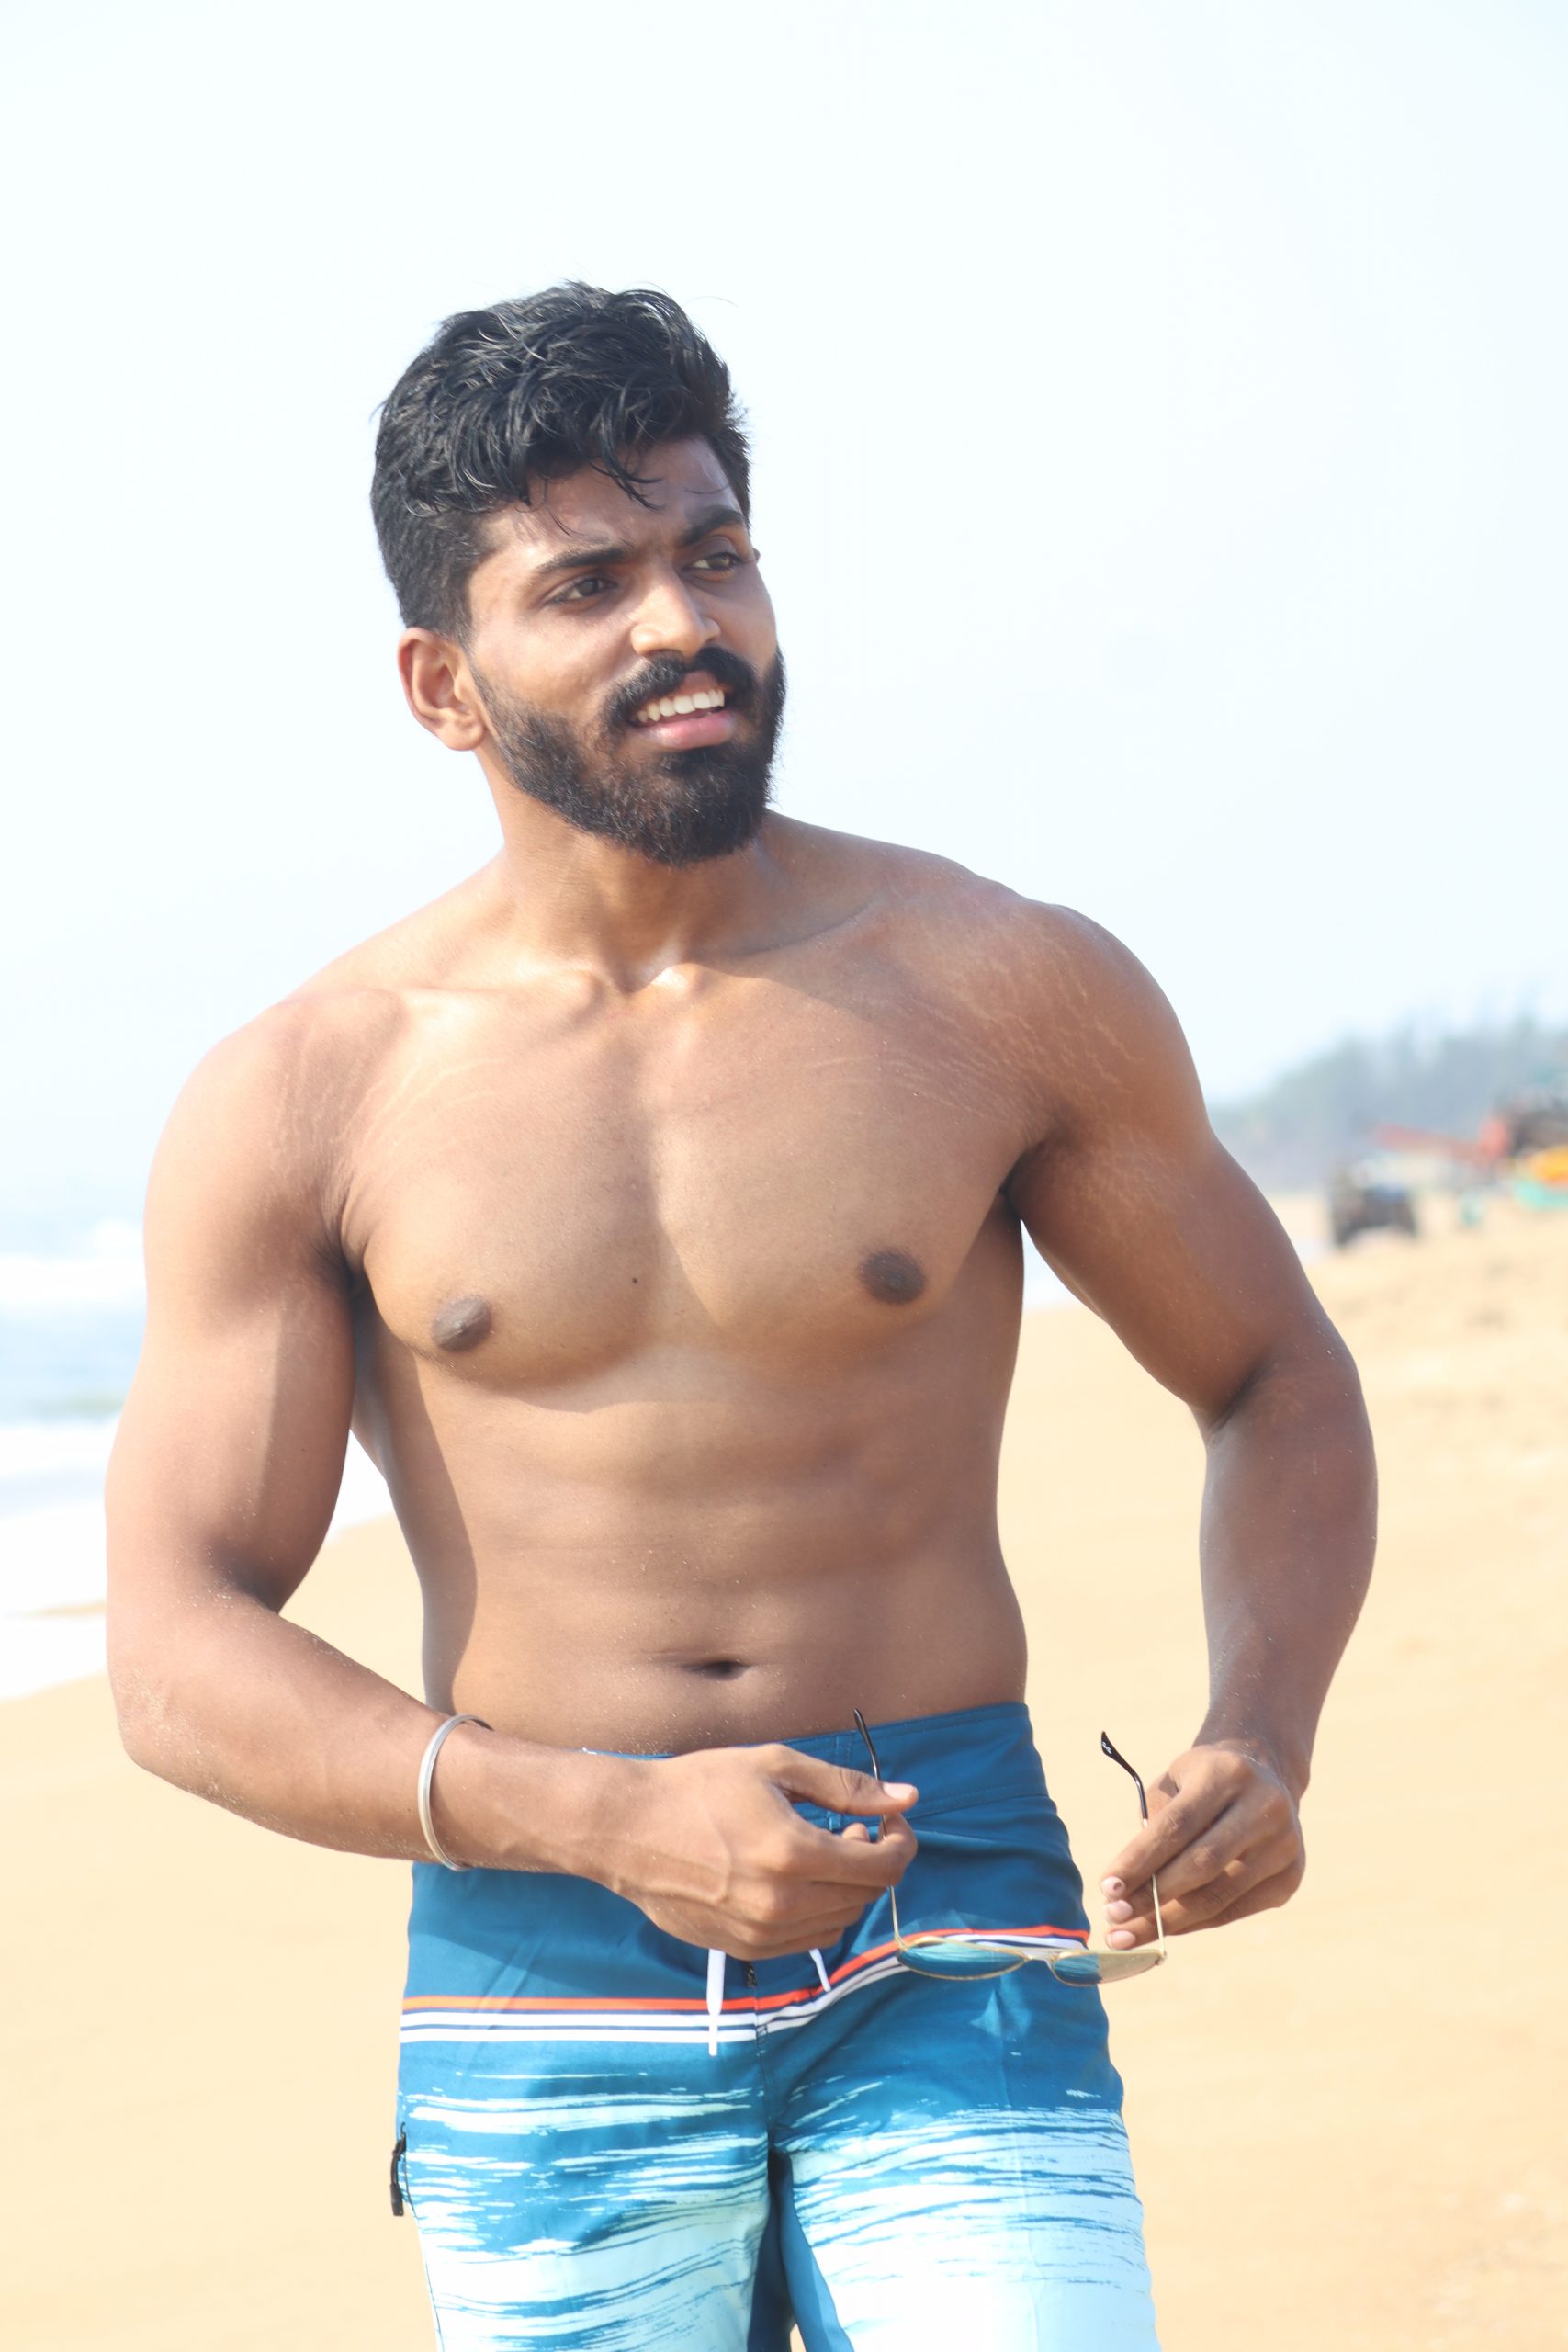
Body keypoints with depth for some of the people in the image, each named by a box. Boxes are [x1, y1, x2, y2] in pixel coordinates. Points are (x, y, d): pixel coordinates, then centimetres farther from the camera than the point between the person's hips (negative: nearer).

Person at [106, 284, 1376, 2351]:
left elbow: (1281, 1386, 14)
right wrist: (605, 1823, -16)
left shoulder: (1014, 993, 2)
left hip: (951, 1965, 0)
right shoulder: (304, 1102, 0)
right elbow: (180, 1658, -2)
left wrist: (1262, 1736, -5)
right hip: (544, 1996, 1)